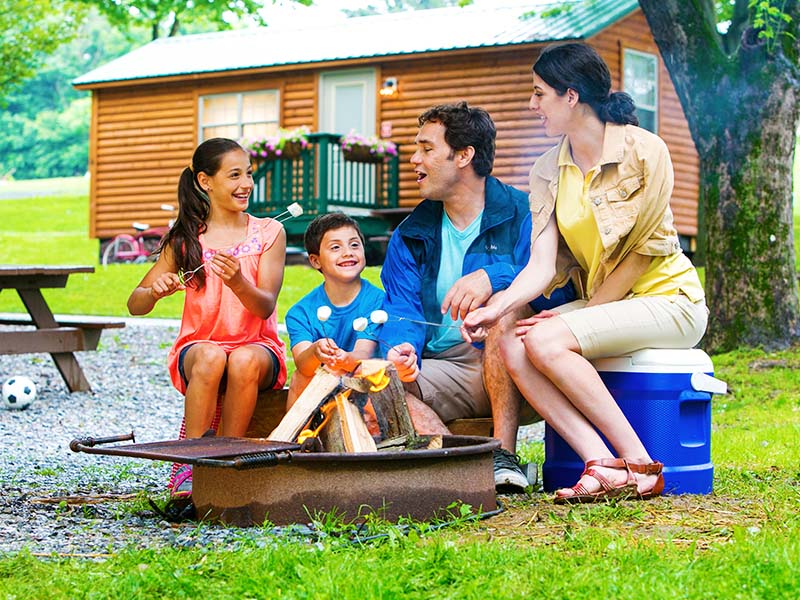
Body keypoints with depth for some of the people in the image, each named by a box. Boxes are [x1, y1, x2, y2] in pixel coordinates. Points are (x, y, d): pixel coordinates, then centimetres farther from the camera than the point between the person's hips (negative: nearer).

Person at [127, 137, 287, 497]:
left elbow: (265, 307, -8)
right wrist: (154, 292, -22)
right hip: (198, 347, 0)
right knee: (211, 357, -36)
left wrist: (237, 282, -30)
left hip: (257, 348, 0)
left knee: (244, 361, -36)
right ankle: (189, 465, -30)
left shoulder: (268, 232, 3)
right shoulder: (185, 240, 5)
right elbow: (135, 305, 3)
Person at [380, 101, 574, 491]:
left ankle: (504, 455, -36)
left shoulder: (520, 215, -2)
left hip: (509, 370, -3)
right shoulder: (411, 235, 14)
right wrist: (403, 347, -20)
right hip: (441, 369, 4)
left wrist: (493, 277, -33)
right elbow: (402, 311, 4)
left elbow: (557, 289, -17)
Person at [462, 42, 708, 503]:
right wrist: (497, 307, -23)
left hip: (667, 300, -6)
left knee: (547, 340, -29)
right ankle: (604, 466, -28)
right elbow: (543, 263, -6)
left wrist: (581, 312, -14)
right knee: (512, 346, -21)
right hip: (598, 304, 6)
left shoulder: (644, 151, -13)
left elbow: (638, 255, -13)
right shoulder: (549, 170, 5)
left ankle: (638, 464, -20)